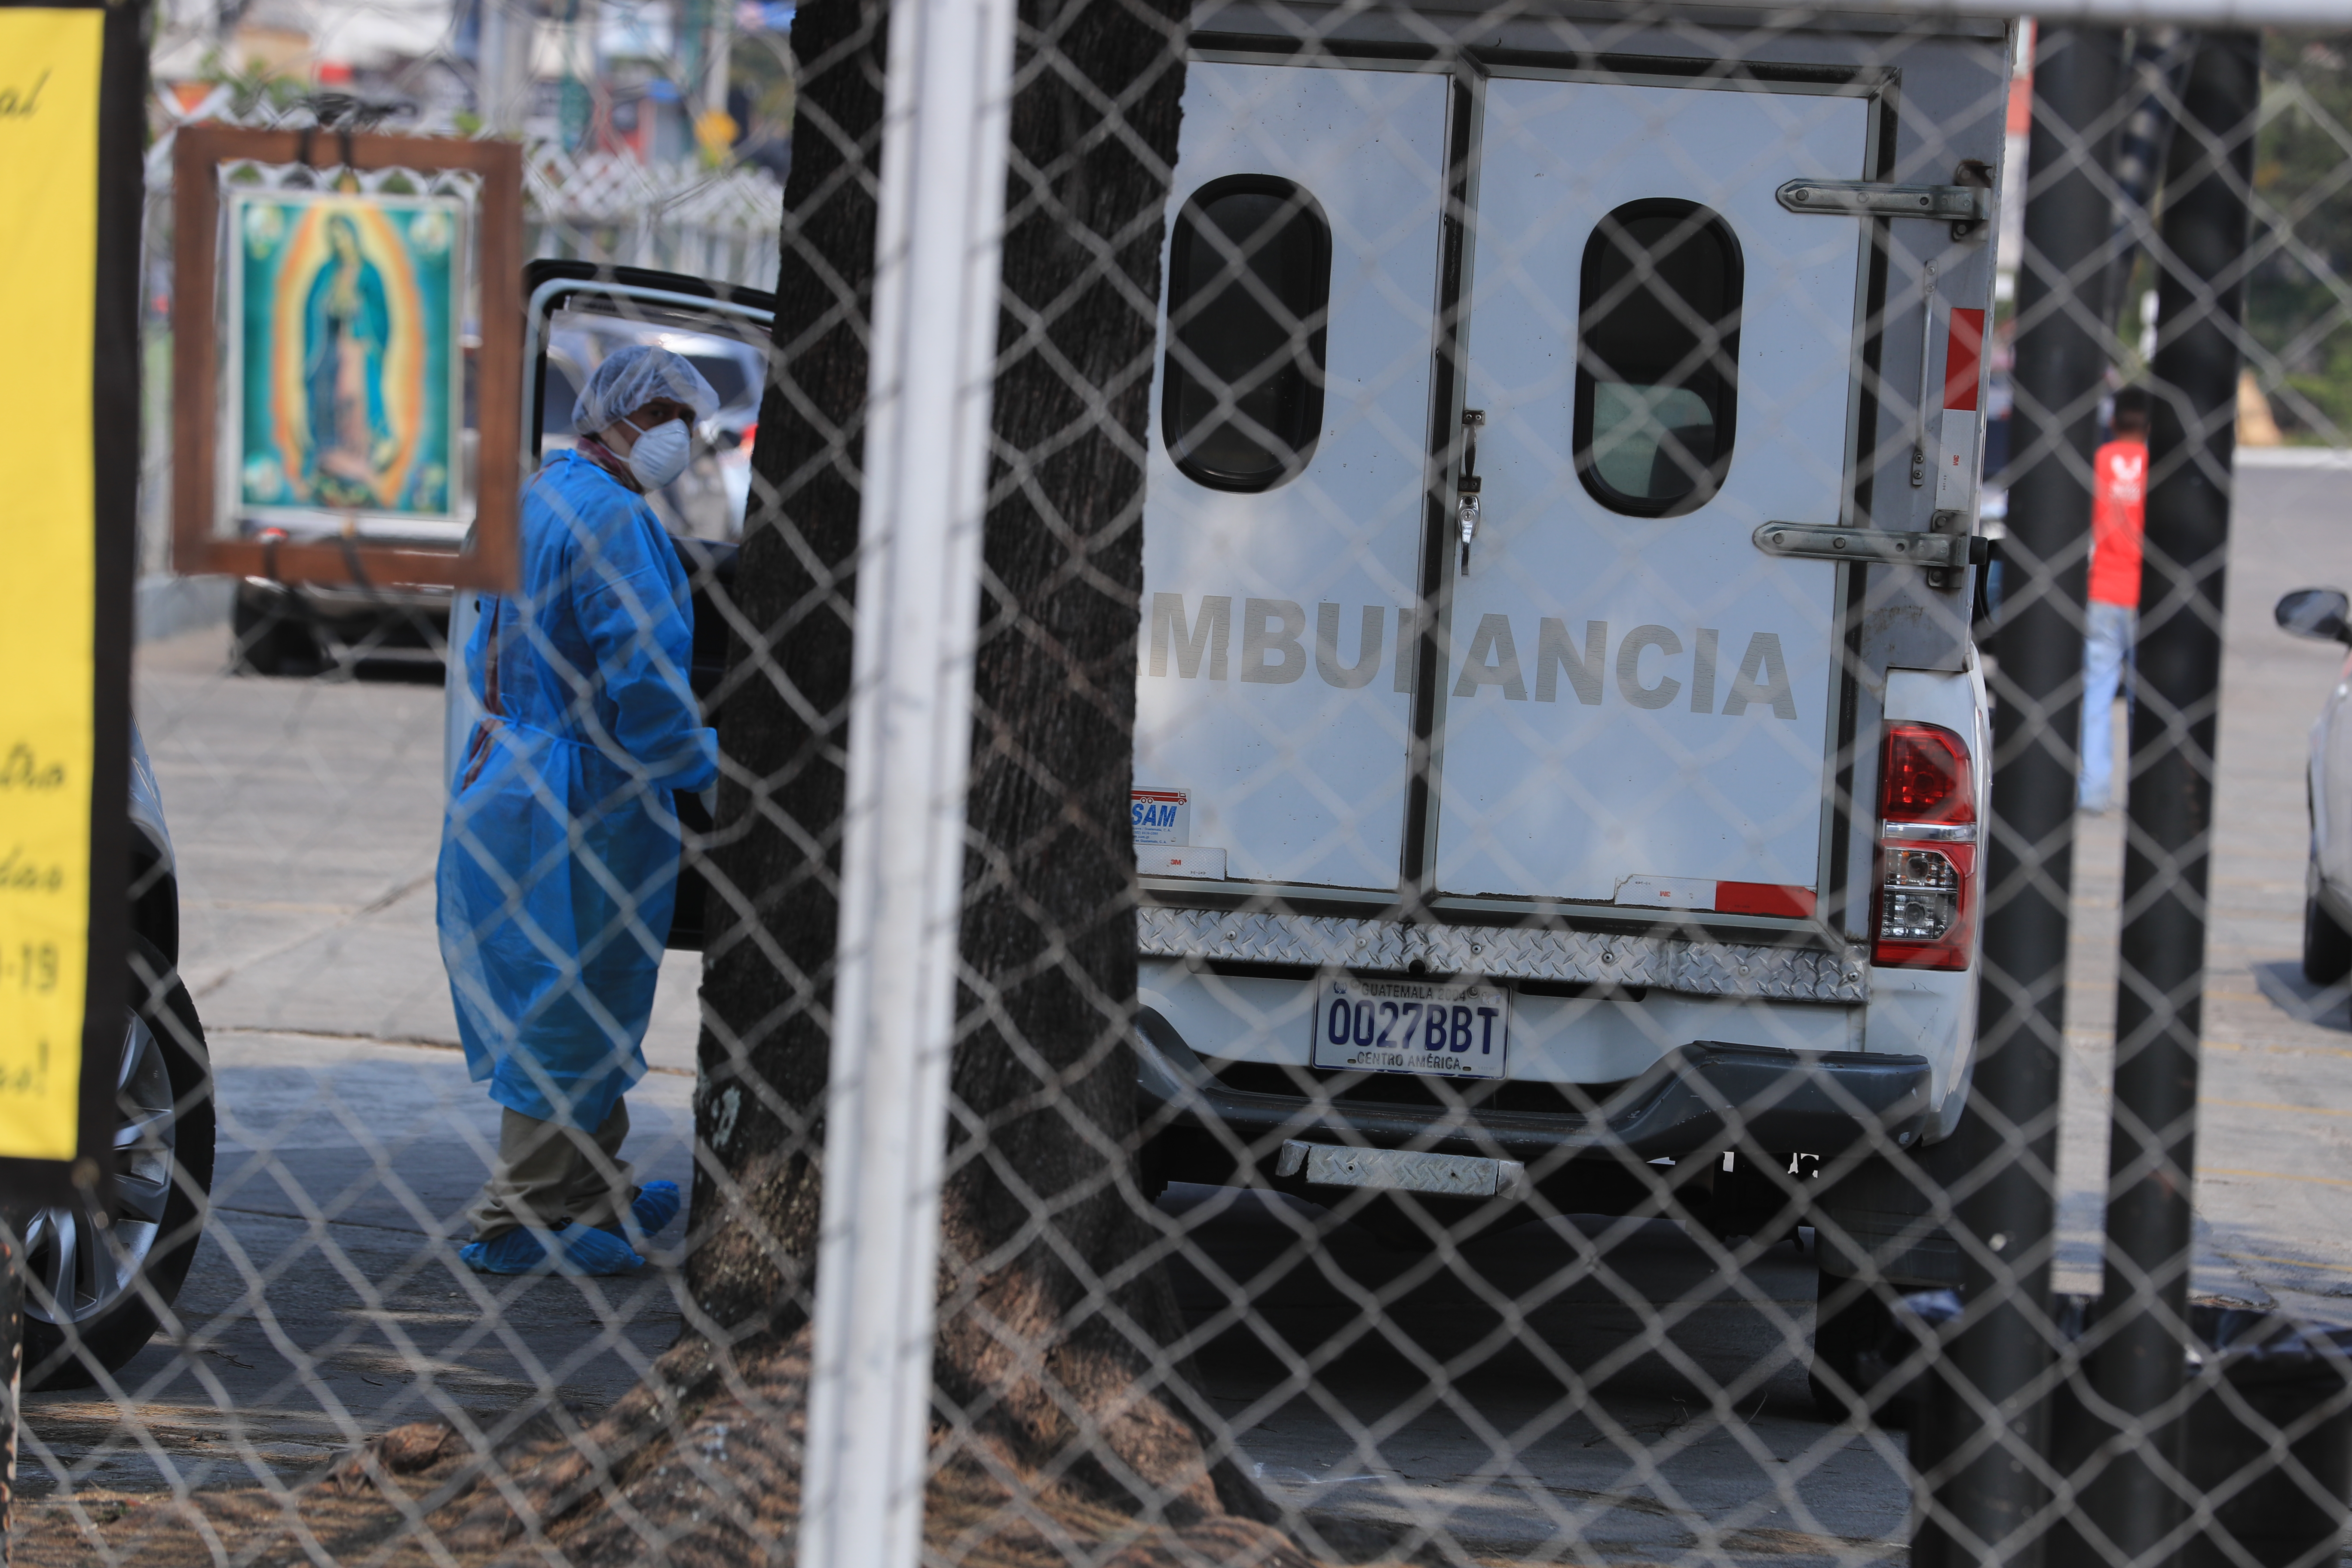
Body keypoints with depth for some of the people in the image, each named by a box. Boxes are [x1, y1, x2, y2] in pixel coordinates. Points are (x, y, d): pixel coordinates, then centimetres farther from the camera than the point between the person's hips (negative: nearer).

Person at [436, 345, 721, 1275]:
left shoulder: (532, 501, 14)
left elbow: (484, 660, 23)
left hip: (500, 785, 10)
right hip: (587, 805, -10)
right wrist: (702, 762, -10)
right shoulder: (611, 518, -17)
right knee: (572, 1018, -2)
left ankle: (596, 1193, 31)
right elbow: (643, 677, -22)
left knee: (561, 1013, 19)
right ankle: (516, 1222, 2)